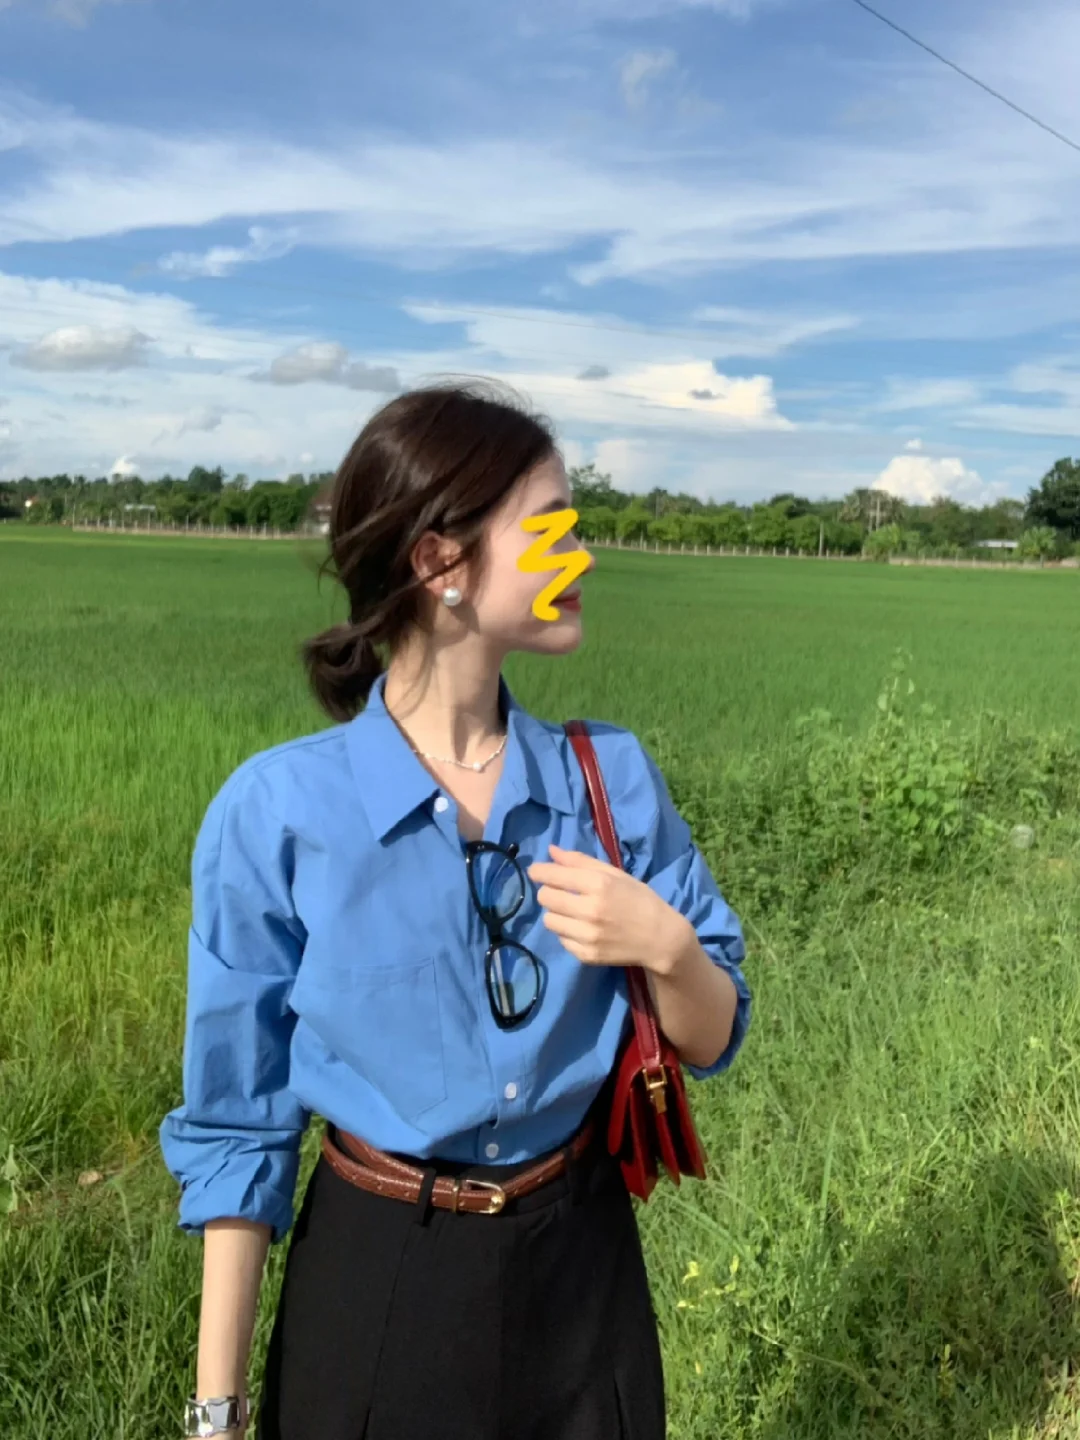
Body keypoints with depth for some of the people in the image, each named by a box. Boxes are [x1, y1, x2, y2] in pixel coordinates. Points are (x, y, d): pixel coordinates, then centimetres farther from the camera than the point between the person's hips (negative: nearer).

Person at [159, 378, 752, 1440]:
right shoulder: (276, 812, -17)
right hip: (377, 1279, -2)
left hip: (581, 1269, 3)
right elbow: (237, 1122, -9)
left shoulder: (614, 778, -9)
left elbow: (711, 1042, -1)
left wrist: (667, 947, -23)